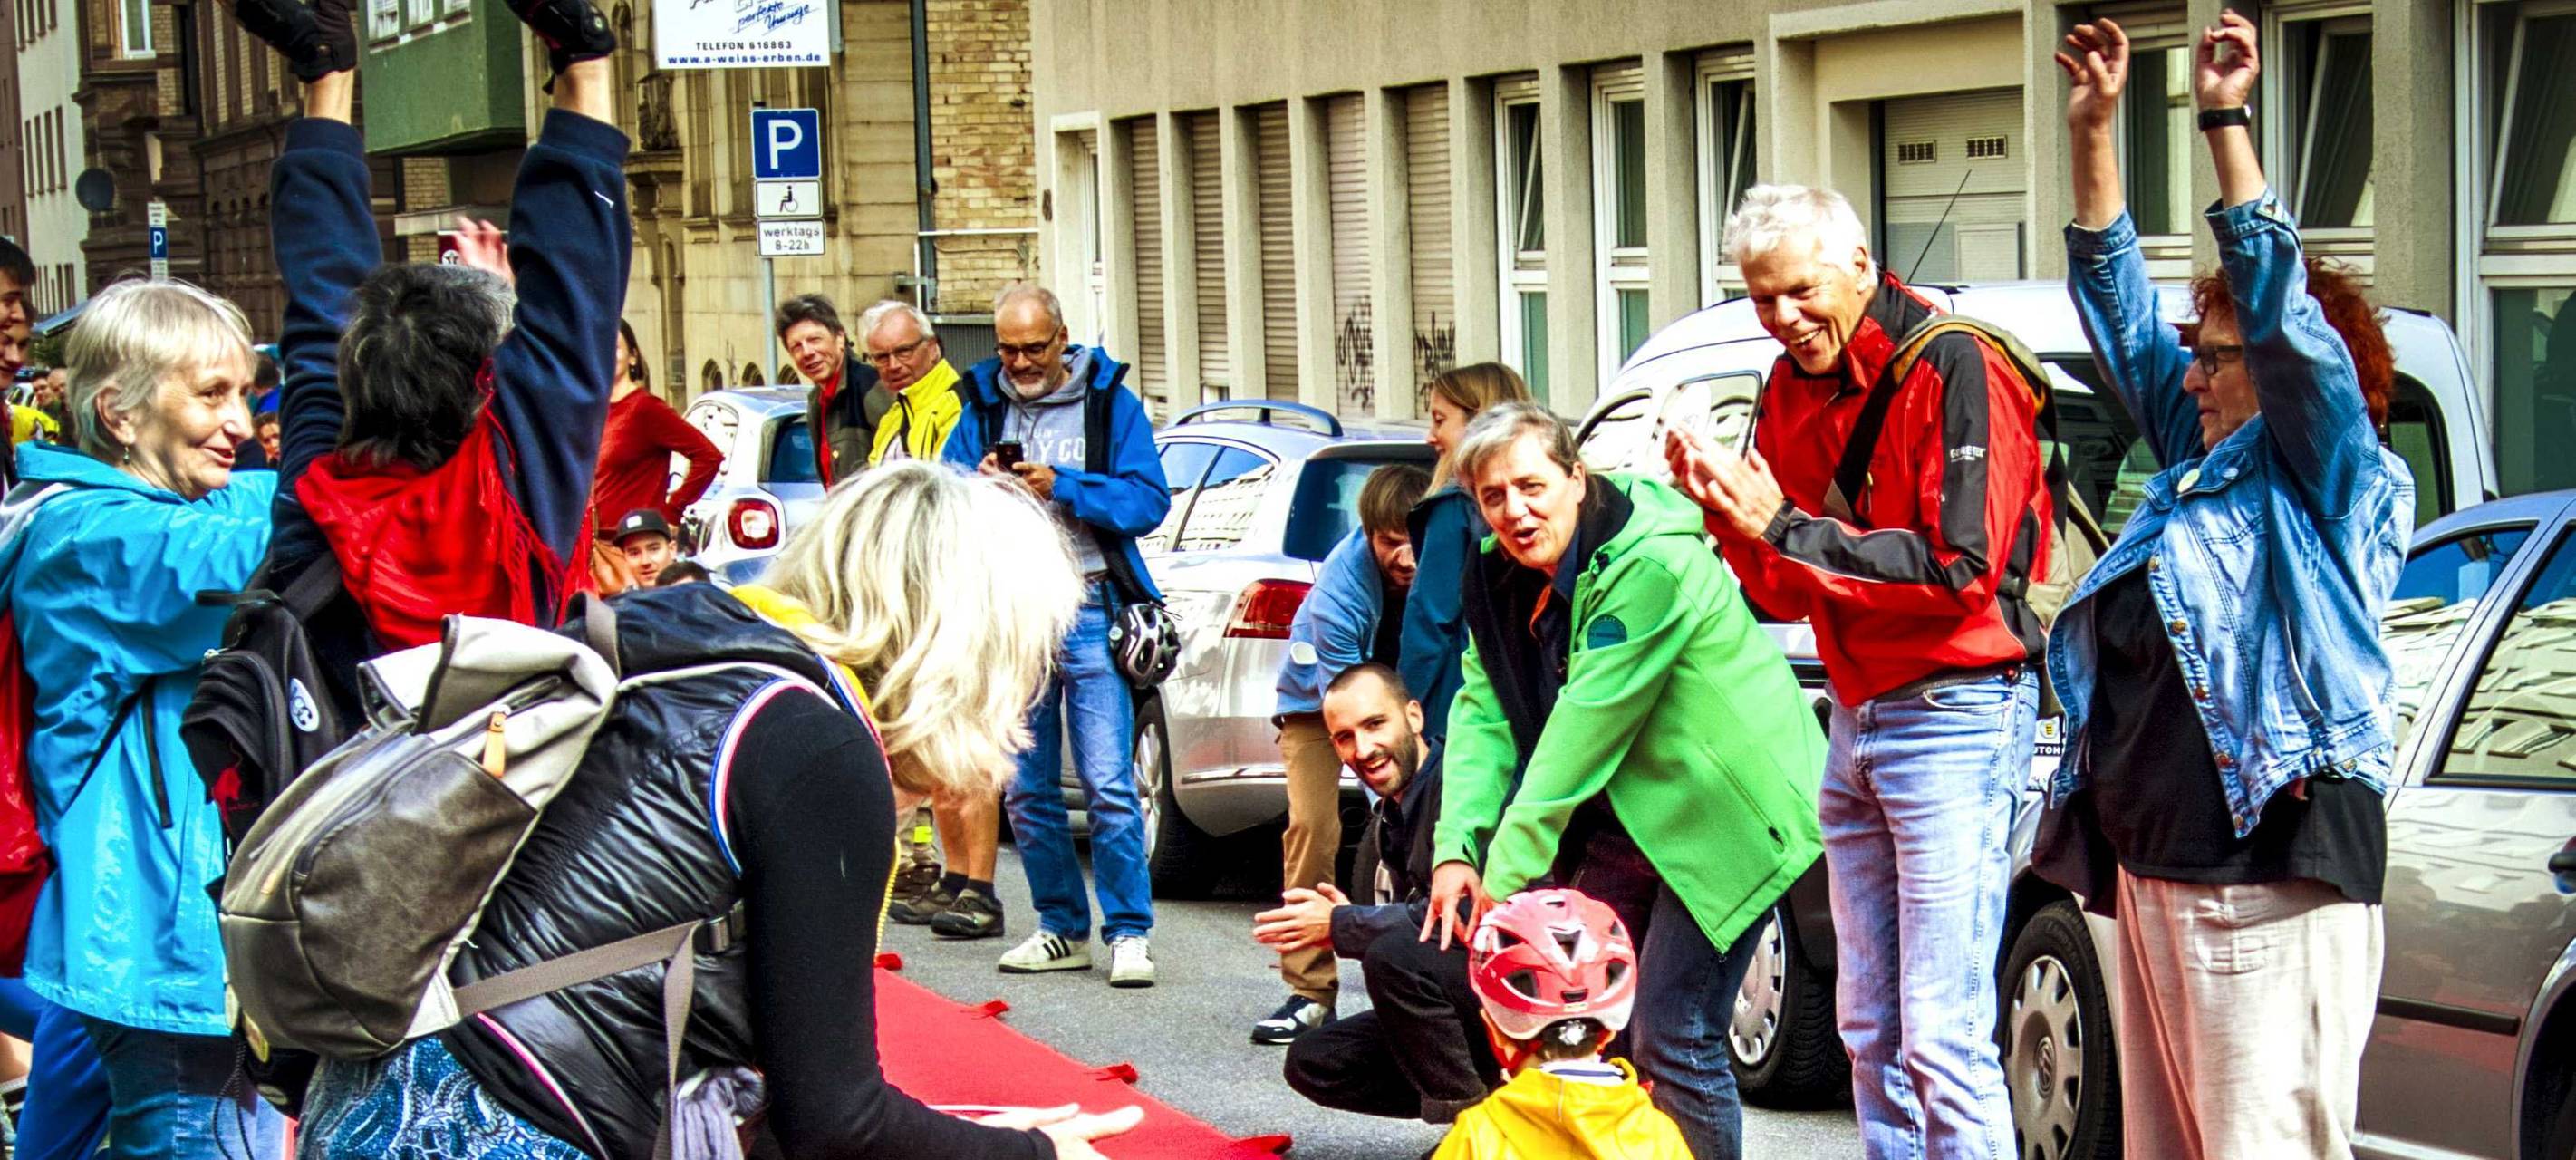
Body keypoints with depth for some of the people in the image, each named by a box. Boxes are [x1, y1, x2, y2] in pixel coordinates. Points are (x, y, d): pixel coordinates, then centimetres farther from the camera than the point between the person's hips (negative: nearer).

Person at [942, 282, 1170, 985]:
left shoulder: (1108, 400, 2)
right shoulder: (982, 407, 11)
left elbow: (1149, 500, -6)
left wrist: (1061, 486, -16)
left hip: (1087, 611, -4)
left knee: (1108, 784, -9)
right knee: (1026, 789, 8)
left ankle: (1129, 933, -4)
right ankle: (1063, 930, 18)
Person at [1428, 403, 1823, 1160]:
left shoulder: (1650, 567, -25)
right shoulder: (1501, 574, 2)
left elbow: (1584, 730, -26)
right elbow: (1484, 711, -1)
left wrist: (1508, 873, -25)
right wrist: (1457, 849, -15)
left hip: (1722, 809, -8)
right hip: (1628, 815, 8)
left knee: (1673, 1043, -11)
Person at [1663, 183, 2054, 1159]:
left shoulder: (1953, 367, -13)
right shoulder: (1792, 389, 11)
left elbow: (1960, 568, -20)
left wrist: (1787, 528, -20)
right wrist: (1726, 513, -7)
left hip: (1954, 719, -8)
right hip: (1856, 720, 8)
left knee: (1942, 1040, -12)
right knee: (1868, 1029, 12)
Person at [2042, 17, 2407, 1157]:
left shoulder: (2339, 485, -2)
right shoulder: (2196, 464, 19)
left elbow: (2285, 316, -13)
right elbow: (2123, 314, 22)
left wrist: (2226, 124, -14)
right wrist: (2093, 131, 16)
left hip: (2269, 873, -9)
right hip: (2147, 864, 9)